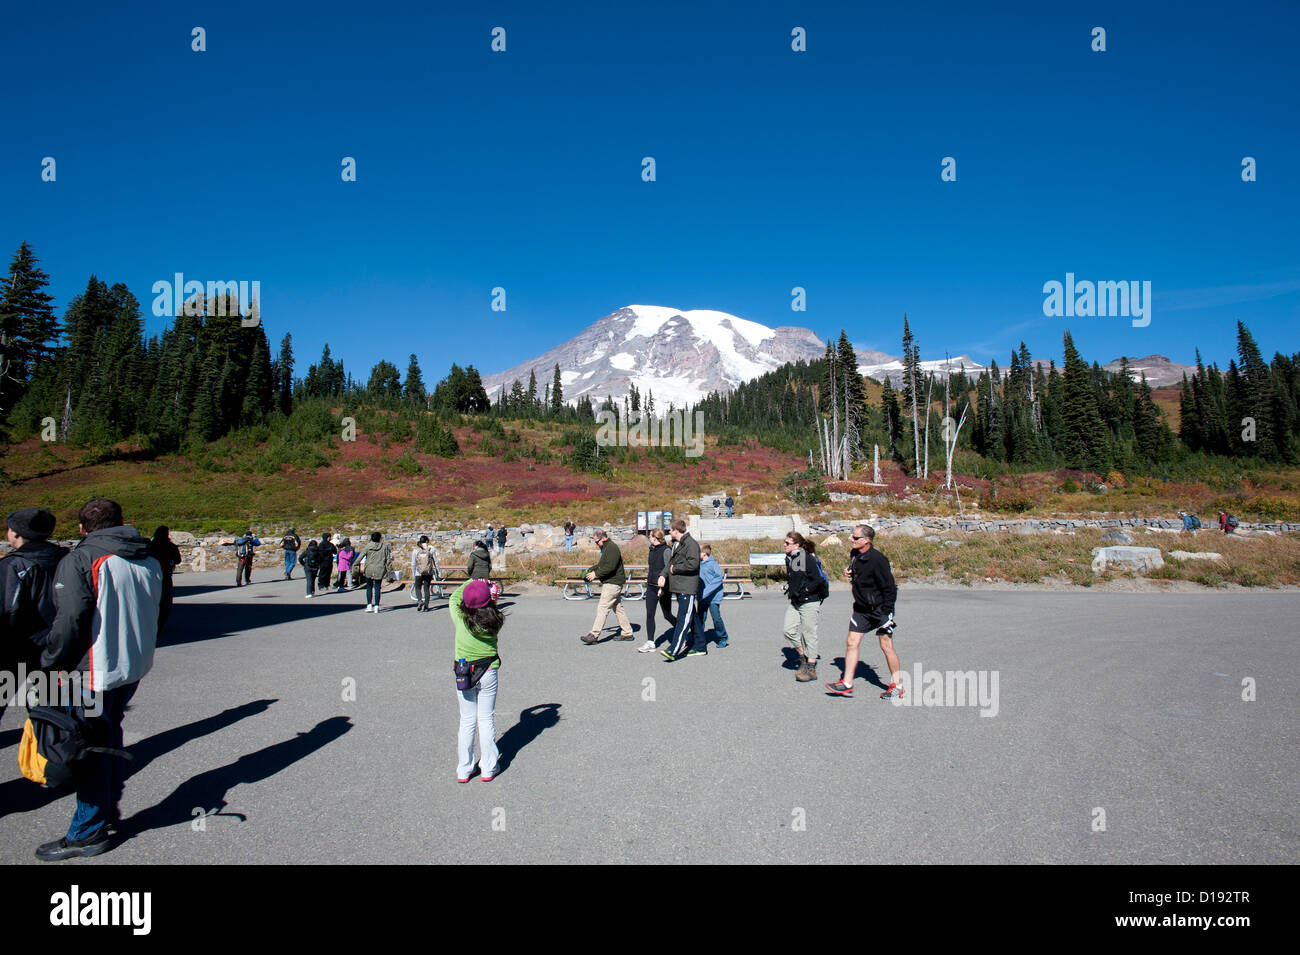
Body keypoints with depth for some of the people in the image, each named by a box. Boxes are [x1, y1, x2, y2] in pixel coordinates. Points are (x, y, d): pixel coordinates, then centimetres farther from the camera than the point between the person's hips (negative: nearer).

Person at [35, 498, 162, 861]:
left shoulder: (80, 561, -15)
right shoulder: (150, 560, 6)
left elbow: (70, 621, -20)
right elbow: (155, 612, 13)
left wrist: (50, 664, -7)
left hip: (95, 671, -7)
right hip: (135, 666, 7)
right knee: (110, 733, 22)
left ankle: (88, 832, 13)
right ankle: (109, 807, 32)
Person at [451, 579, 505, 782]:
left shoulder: (460, 618, -14)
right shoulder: (495, 621, -14)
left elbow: (453, 599, 4)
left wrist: (471, 582, 13)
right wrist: (484, 586, 8)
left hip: (464, 674, 0)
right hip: (488, 673, 0)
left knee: (466, 721, 11)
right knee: (486, 720, 11)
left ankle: (464, 770, 18)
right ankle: (489, 767, 17)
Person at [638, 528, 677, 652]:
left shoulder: (666, 550, -14)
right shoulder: (652, 550, 11)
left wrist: (663, 587, -22)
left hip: (662, 588, -7)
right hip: (651, 587, 7)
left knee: (667, 615, 5)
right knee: (649, 614, 1)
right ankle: (650, 642, 5)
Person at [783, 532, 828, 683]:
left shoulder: (808, 559, -15)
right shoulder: (789, 559, 9)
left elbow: (819, 580, -17)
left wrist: (805, 590, -13)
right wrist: (789, 588, 11)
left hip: (809, 603, -8)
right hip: (795, 602, 8)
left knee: (808, 634, -1)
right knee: (789, 630, 1)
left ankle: (811, 669, 9)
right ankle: (803, 657, 22)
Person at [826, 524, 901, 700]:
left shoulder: (877, 559, -21)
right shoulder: (855, 554, 3)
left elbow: (890, 588, -18)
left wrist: (885, 612, -18)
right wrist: (849, 572, 3)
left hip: (880, 608, -7)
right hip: (861, 609, 7)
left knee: (886, 647, 0)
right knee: (852, 643, 3)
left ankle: (897, 686, 16)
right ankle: (847, 684, 9)